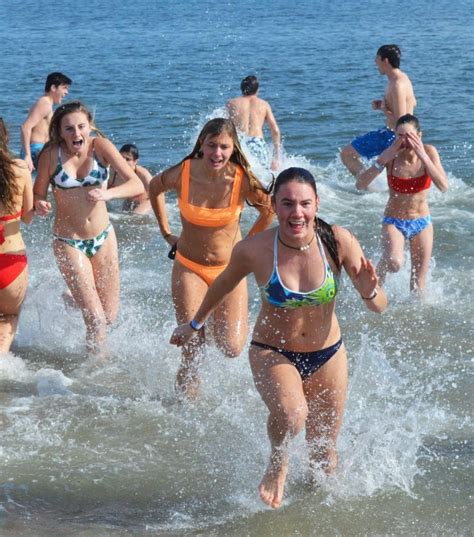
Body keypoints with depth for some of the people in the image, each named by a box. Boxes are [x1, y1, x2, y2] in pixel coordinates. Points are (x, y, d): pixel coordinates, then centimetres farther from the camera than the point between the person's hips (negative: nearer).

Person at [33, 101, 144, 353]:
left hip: (103, 237, 3)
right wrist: (40, 206, -26)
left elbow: (137, 184, -18)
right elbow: (37, 194, -3)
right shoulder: (51, 154, -13)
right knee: (96, 320, -8)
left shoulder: (101, 146, -11)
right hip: (68, 242, -2)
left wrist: (107, 194, -37)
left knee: (110, 316, 12)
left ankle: (76, 298, 44)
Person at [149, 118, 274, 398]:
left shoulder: (242, 180, -17)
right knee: (193, 348, -9)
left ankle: (219, 318, 29)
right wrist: (166, 232, 9)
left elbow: (270, 210, 2)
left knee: (232, 349, -6)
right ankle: (187, 399, 19)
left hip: (230, 268, 0)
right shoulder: (183, 174, -15)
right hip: (189, 268, 0)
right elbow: (154, 188, 8)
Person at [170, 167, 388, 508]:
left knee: (325, 455, 15)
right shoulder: (253, 250, -20)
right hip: (272, 353, -2)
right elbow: (223, 286, 3)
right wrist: (195, 324, 18)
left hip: (328, 356, 2)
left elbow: (380, 307, -13)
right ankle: (279, 461, 0)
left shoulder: (339, 242, -19)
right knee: (291, 416, -34)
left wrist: (370, 291, -37)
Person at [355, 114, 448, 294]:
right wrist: (384, 159, -30)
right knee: (394, 263, -30)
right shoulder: (391, 155, -14)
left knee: (418, 282, 7)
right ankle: (378, 274, 2)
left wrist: (423, 156, -30)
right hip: (394, 222, -2)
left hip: (422, 223, 2)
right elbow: (360, 184, -21)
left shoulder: (428, 152, -12)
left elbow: (443, 186, -24)